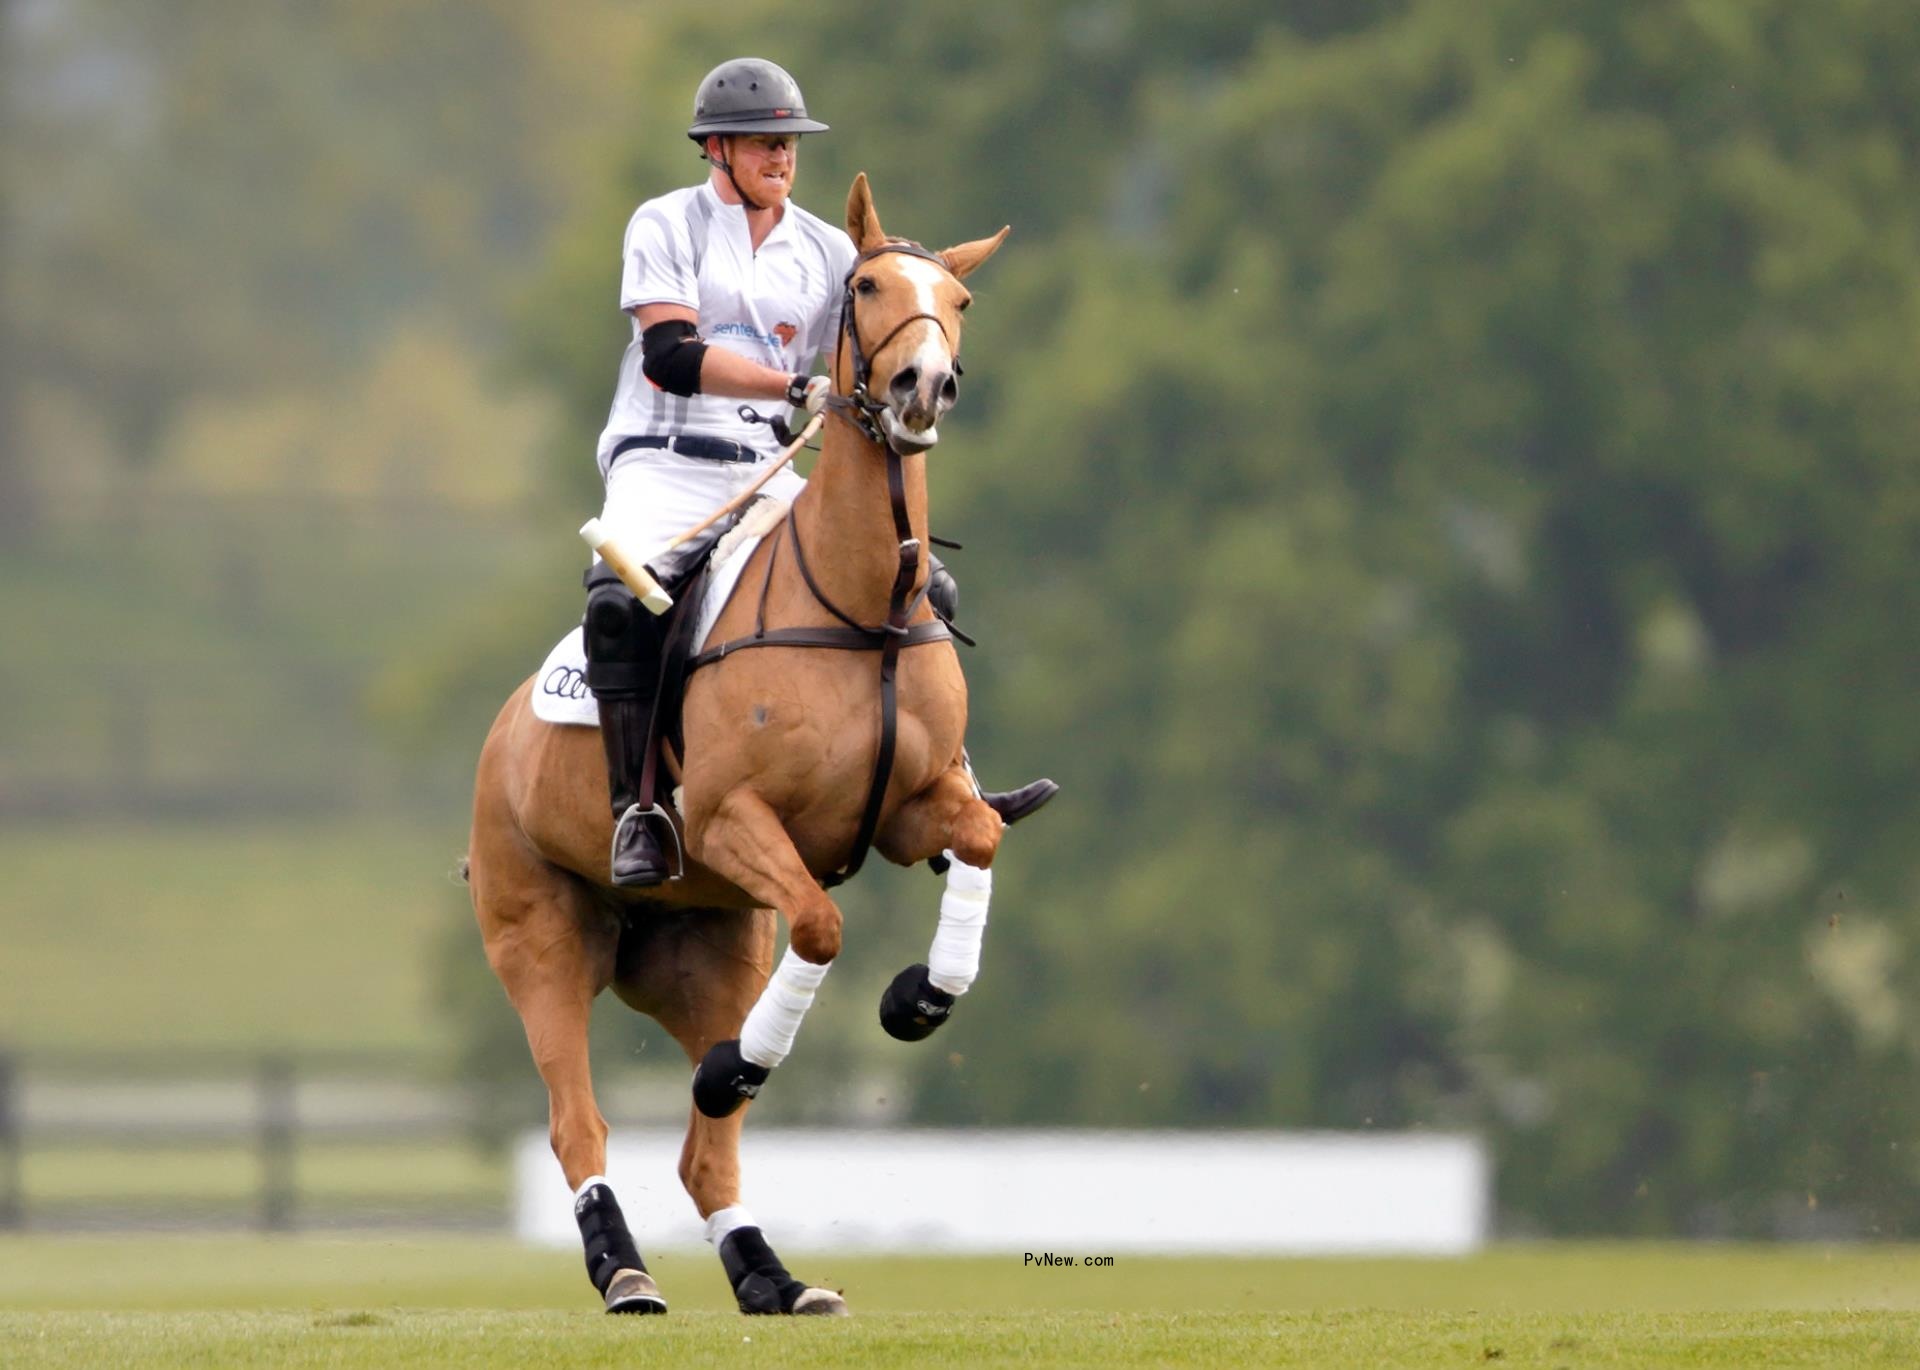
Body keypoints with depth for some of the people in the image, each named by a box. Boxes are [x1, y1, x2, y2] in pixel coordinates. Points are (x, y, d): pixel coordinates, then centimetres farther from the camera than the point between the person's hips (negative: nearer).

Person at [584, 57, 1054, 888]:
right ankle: (635, 811, -31)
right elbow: (669, 355, -15)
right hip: (661, 463, -5)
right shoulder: (666, 226, -1)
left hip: (764, 471, 5)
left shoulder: (826, 253, 13)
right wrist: (798, 388, -26)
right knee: (620, 601, -33)